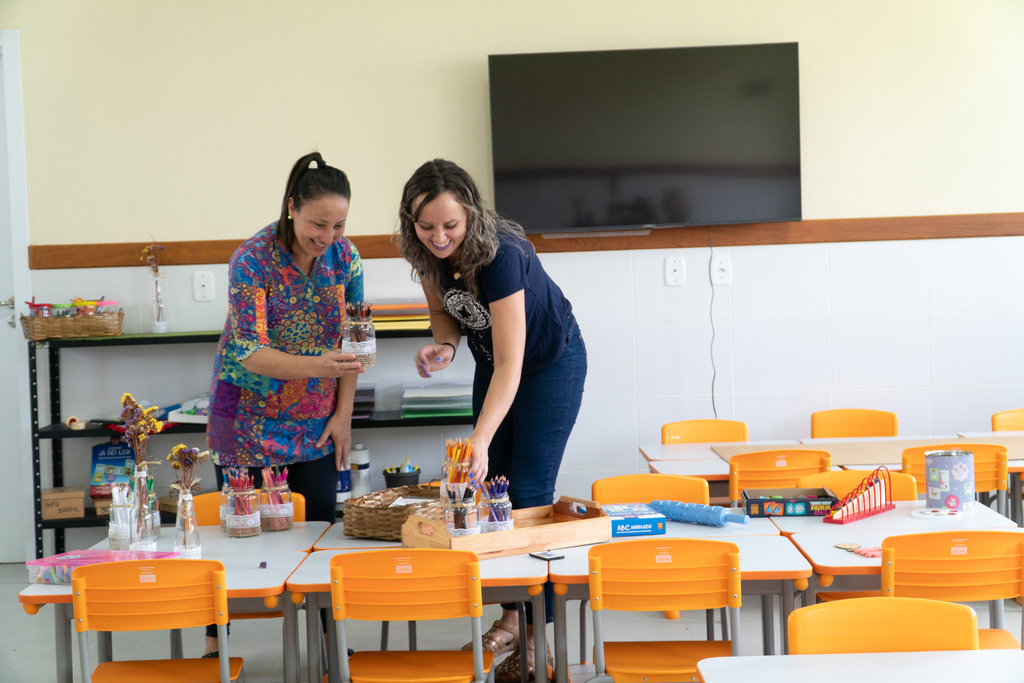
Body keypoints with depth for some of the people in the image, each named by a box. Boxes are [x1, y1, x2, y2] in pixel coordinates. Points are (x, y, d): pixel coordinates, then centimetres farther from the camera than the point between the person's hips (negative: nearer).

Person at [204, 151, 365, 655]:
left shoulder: (343, 254, -6)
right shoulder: (253, 260, -21)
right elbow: (250, 353, -26)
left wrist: (343, 414, -1)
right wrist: (316, 366, -42)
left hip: (315, 419, 4)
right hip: (251, 415, -4)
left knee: (320, 523, 3)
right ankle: (214, 641, 17)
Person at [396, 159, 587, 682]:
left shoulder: (500, 255, -38)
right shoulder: (427, 253, -17)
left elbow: (510, 365, -40)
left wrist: (480, 439, -49)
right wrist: (443, 345, -21)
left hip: (549, 361, -6)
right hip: (494, 361, 7)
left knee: (528, 492, -8)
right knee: (492, 485, 6)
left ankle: (538, 635, 3)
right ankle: (511, 615, 18)